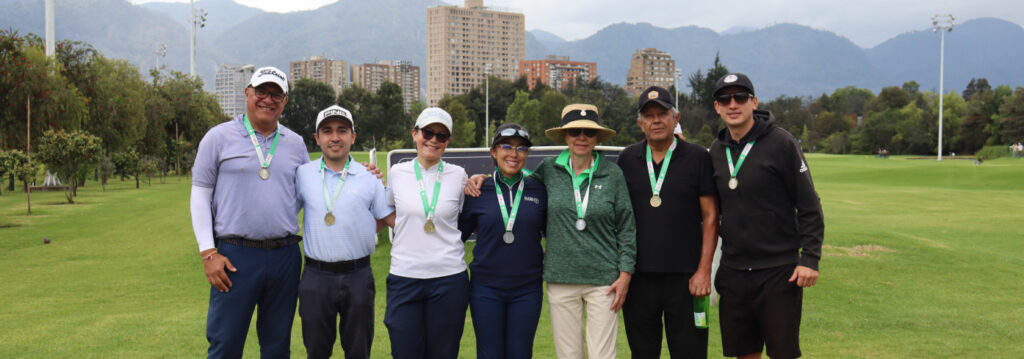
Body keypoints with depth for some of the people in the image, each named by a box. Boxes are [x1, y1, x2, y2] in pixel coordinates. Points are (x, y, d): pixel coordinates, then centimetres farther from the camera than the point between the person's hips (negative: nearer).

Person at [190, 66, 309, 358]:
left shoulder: (295, 143, 11)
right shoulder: (219, 137, 2)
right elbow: (200, 195, 2)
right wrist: (208, 253, -5)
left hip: (285, 256, 3)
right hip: (235, 256, -3)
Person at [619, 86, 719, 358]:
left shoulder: (698, 157, 1)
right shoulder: (628, 159, 8)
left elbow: (710, 217, 0)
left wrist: (704, 270, -7)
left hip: (685, 276, -2)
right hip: (638, 277, 3)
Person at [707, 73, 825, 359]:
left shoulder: (781, 143, -7)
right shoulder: (717, 150, 8)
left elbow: (809, 206, -7)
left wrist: (810, 258, -12)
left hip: (779, 271, -5)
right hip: (733, 272, 5)